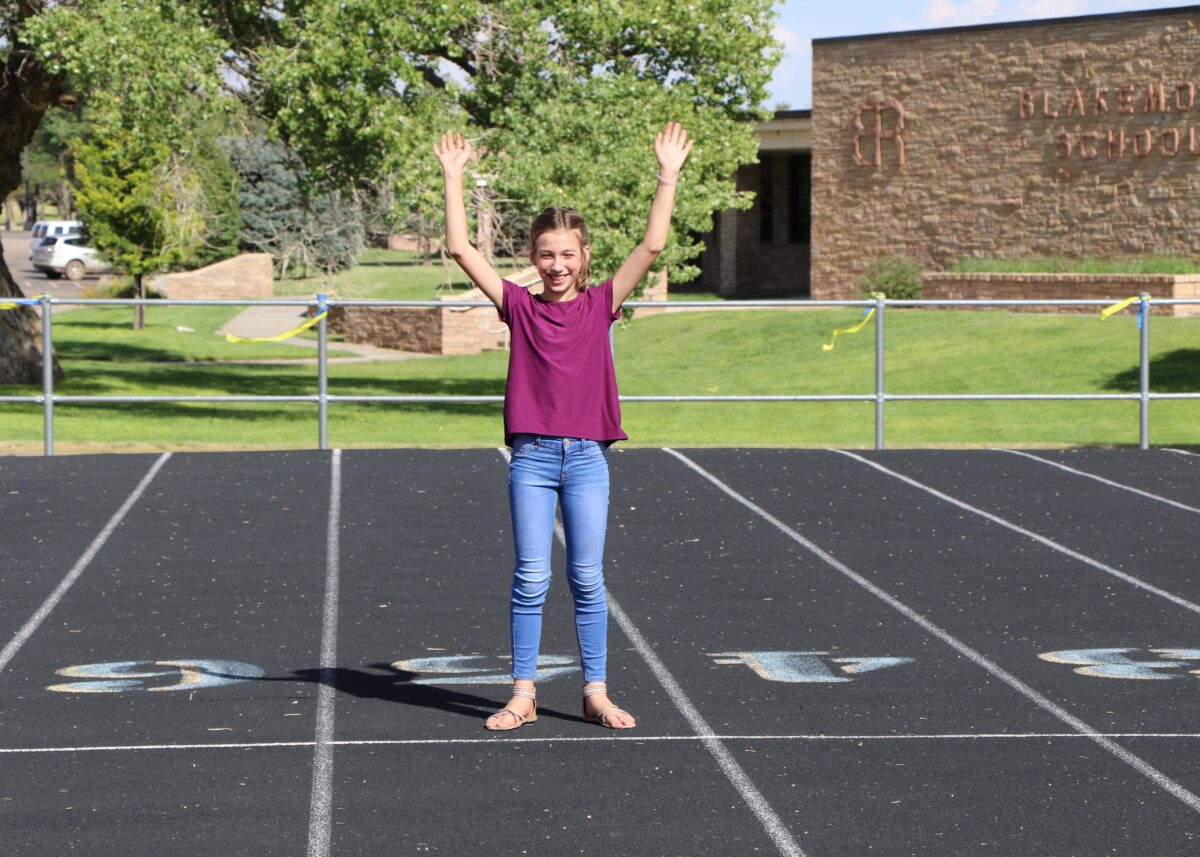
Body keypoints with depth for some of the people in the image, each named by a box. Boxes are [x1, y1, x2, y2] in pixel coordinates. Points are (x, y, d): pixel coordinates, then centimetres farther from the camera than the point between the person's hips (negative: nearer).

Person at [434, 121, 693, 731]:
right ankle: (523, 693, 9)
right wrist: (453, 178, -3)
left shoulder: (600, 304, 3)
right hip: (532, 457, 0)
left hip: (587, 457, 0)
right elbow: (460, 249, -1)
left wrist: (668, 177, -8)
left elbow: (652, 245, -4)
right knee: (530, 578, 1)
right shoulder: (519, 305, 3)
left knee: (588, 580, 5)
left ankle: (596, 692, 13)